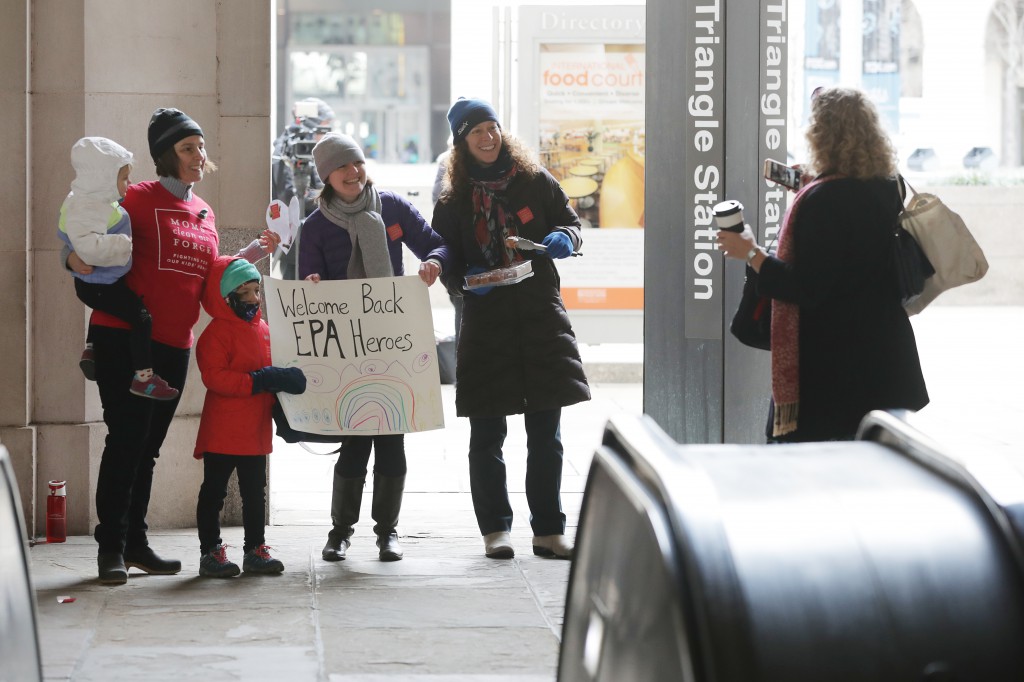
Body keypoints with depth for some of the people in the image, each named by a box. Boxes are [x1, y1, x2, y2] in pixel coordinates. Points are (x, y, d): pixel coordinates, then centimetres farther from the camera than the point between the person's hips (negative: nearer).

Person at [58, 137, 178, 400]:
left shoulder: (96, 200, 5)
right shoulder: (87, 208, -29)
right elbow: (89, 247, -43)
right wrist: (124, 244, -38)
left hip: (107, 282, 11)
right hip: (99, 286, -11)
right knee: (141, 317, -11)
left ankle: (91, 350, 43)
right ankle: (144, 377, -5)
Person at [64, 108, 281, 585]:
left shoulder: (205, 213, 16)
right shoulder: (140, 198, -5)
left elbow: (208, 277, 20)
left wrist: (254, 253, 12)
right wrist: (76, 259, -30)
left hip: (174, 344, 6)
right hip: (124, 336, -6)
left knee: (148, 446, 11)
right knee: (126, 438, -8)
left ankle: (136, 543, 17)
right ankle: (111, 548, -4)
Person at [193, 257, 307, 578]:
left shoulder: (263, 329, 13)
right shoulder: (217, 332, -12)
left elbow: (271, 366, 26)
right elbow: (215, 377, -22)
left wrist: (284, 380, 5)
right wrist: (258, 381, -25)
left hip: (256, 430, 8)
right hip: (222, 433, -8)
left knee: (255, 493, 12)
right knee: (214, 491, 0)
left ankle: (255, 549, 20)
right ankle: (210, 551, 5)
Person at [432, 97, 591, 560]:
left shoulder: (535, 181, 6)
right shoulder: (453, 201, 5)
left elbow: (570, 222, 13)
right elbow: (446, 264, 7)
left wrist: (564, 238, -9)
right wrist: (464, 281, -14)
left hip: (540, 316, 1)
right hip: (484, 322, 0)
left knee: (546, 434, 3)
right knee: (487, 435, 3)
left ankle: (549, 531, 10)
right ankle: (495, 530, 13)